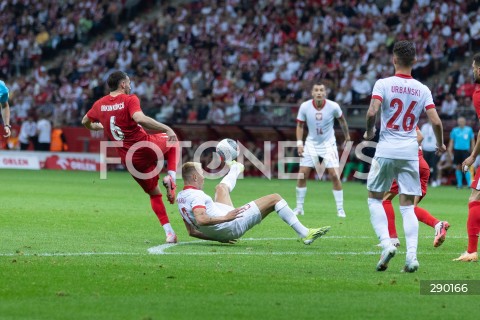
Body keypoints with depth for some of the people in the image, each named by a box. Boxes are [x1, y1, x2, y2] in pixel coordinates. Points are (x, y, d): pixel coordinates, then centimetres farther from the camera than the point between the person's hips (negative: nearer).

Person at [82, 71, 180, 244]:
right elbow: (140, 119, -32)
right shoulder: (130, 100, -12)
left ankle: (169, 233, 7)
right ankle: (170, 177, 3)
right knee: (173, 142, 29)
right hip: (147, 148, -4)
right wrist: (167, 129, -30)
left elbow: (85, 121, 24)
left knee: (154, 194, 19)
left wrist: (94, 127, 48)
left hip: (129, 159, 4)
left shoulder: (99, 104, 5)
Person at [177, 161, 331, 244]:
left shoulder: (180, 198, 7)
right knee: (274, 198, -7)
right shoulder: (196, 195, -21)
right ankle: (305, 234, -5)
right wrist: (225, 218, -38)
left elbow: (192, 231, 13)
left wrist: (218, 238, 17)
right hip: (232, 226, -10)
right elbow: (200, 220, -37)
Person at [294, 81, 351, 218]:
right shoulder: (304, 107, -14)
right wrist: (299, 143, -8)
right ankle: (299, 208, 11)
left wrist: (347, 136, 15)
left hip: (328, 144, -1)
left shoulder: (333, 106, -16)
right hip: (311, 144, 1)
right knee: (302, 175, -4)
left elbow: (341, 120, 5)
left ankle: (340, 209, 2)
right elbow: (300, 125, 1)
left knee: (335, 176, -10)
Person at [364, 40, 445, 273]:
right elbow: (436, 121, -3)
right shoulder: (422, 90, 4)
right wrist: (440, 144, 15)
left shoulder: (383, 84, -5)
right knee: (408, 206, 6)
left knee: (375, 199, 12)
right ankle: (411, 254, -7)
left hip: (386, 150, -2)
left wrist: (369, 132, 2)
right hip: (410, 151, 2)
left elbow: (372, 112, -18)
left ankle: (386, 243, -7)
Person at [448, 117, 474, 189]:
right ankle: (459, 184, 12)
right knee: (458, 167, 4)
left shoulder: (469, 129, 5)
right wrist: (450, 150, 3)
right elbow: (451, 141, 11)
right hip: (457, 150, 2)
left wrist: (473, 150, 7)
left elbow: (472, 140, 11)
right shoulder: (455, 130, 6)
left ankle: (470, 183, -13)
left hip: (466, 150, -2)